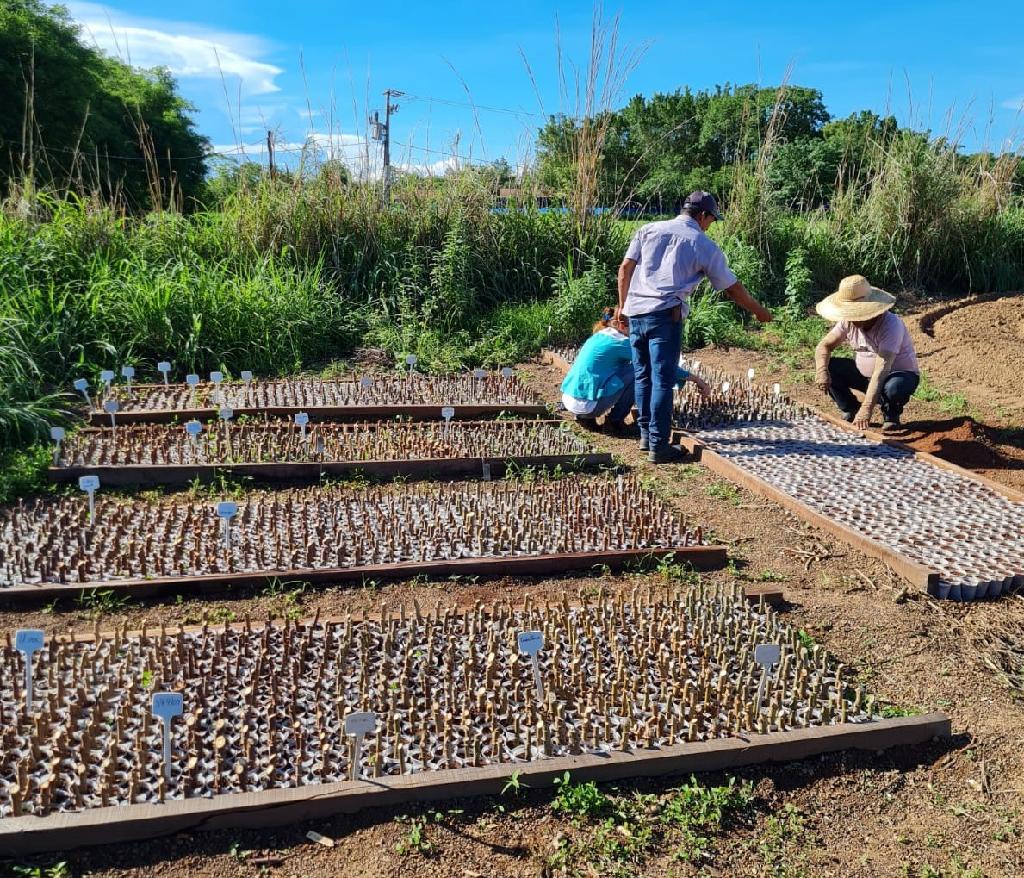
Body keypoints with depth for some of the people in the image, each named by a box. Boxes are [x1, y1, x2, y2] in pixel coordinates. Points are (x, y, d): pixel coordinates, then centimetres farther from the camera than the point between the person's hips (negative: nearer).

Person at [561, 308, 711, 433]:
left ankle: (586, 418, 18)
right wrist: (695, 378, 1)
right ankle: (614, 421, 4)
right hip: (588, 405, -9)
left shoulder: (598, 338, 17)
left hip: (568, 400, 9)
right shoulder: (621, 343, -8)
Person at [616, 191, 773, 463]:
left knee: (643, 376, 14)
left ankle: (646, 435, 22)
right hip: (665, 315, -4)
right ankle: (658, 446, -3)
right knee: (662, 381, -2)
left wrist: (622, 305, 17)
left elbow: (625, 269, 8)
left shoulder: (648, 230, 14)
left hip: (635, 311, 4)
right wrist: (759, 311, 25)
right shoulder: (705, 245, 6)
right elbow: (732, 288, 12)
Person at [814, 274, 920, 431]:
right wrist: (821, 371, -32)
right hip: (864, 374, 6)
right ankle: (850, 411, 5)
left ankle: (891, 415, -3)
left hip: (900, 374, -5)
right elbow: (824, 346, -7)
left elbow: (881, 370, -40)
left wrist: (867, 408, -49)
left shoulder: (891, 325, -32)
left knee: (893, 387, -40)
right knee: (829, 367, -15)